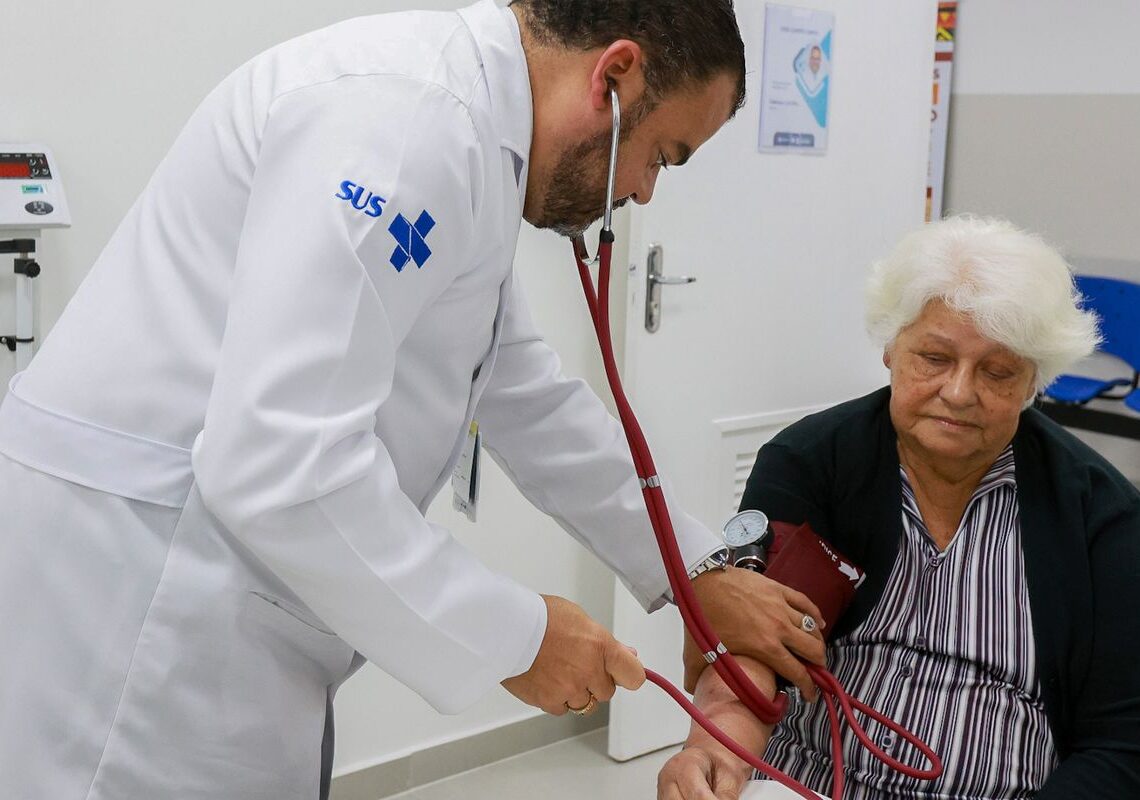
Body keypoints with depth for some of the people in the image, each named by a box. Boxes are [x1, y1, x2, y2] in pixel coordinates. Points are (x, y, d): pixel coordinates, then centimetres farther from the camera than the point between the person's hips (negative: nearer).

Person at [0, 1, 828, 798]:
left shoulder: (466, 122, 11)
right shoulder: (410, 114, -21)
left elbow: (530, 398, 18)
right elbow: (281, 459, -27)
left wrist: (700, 574, 19)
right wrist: (513, 636, -16)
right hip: (132, 595, -10)